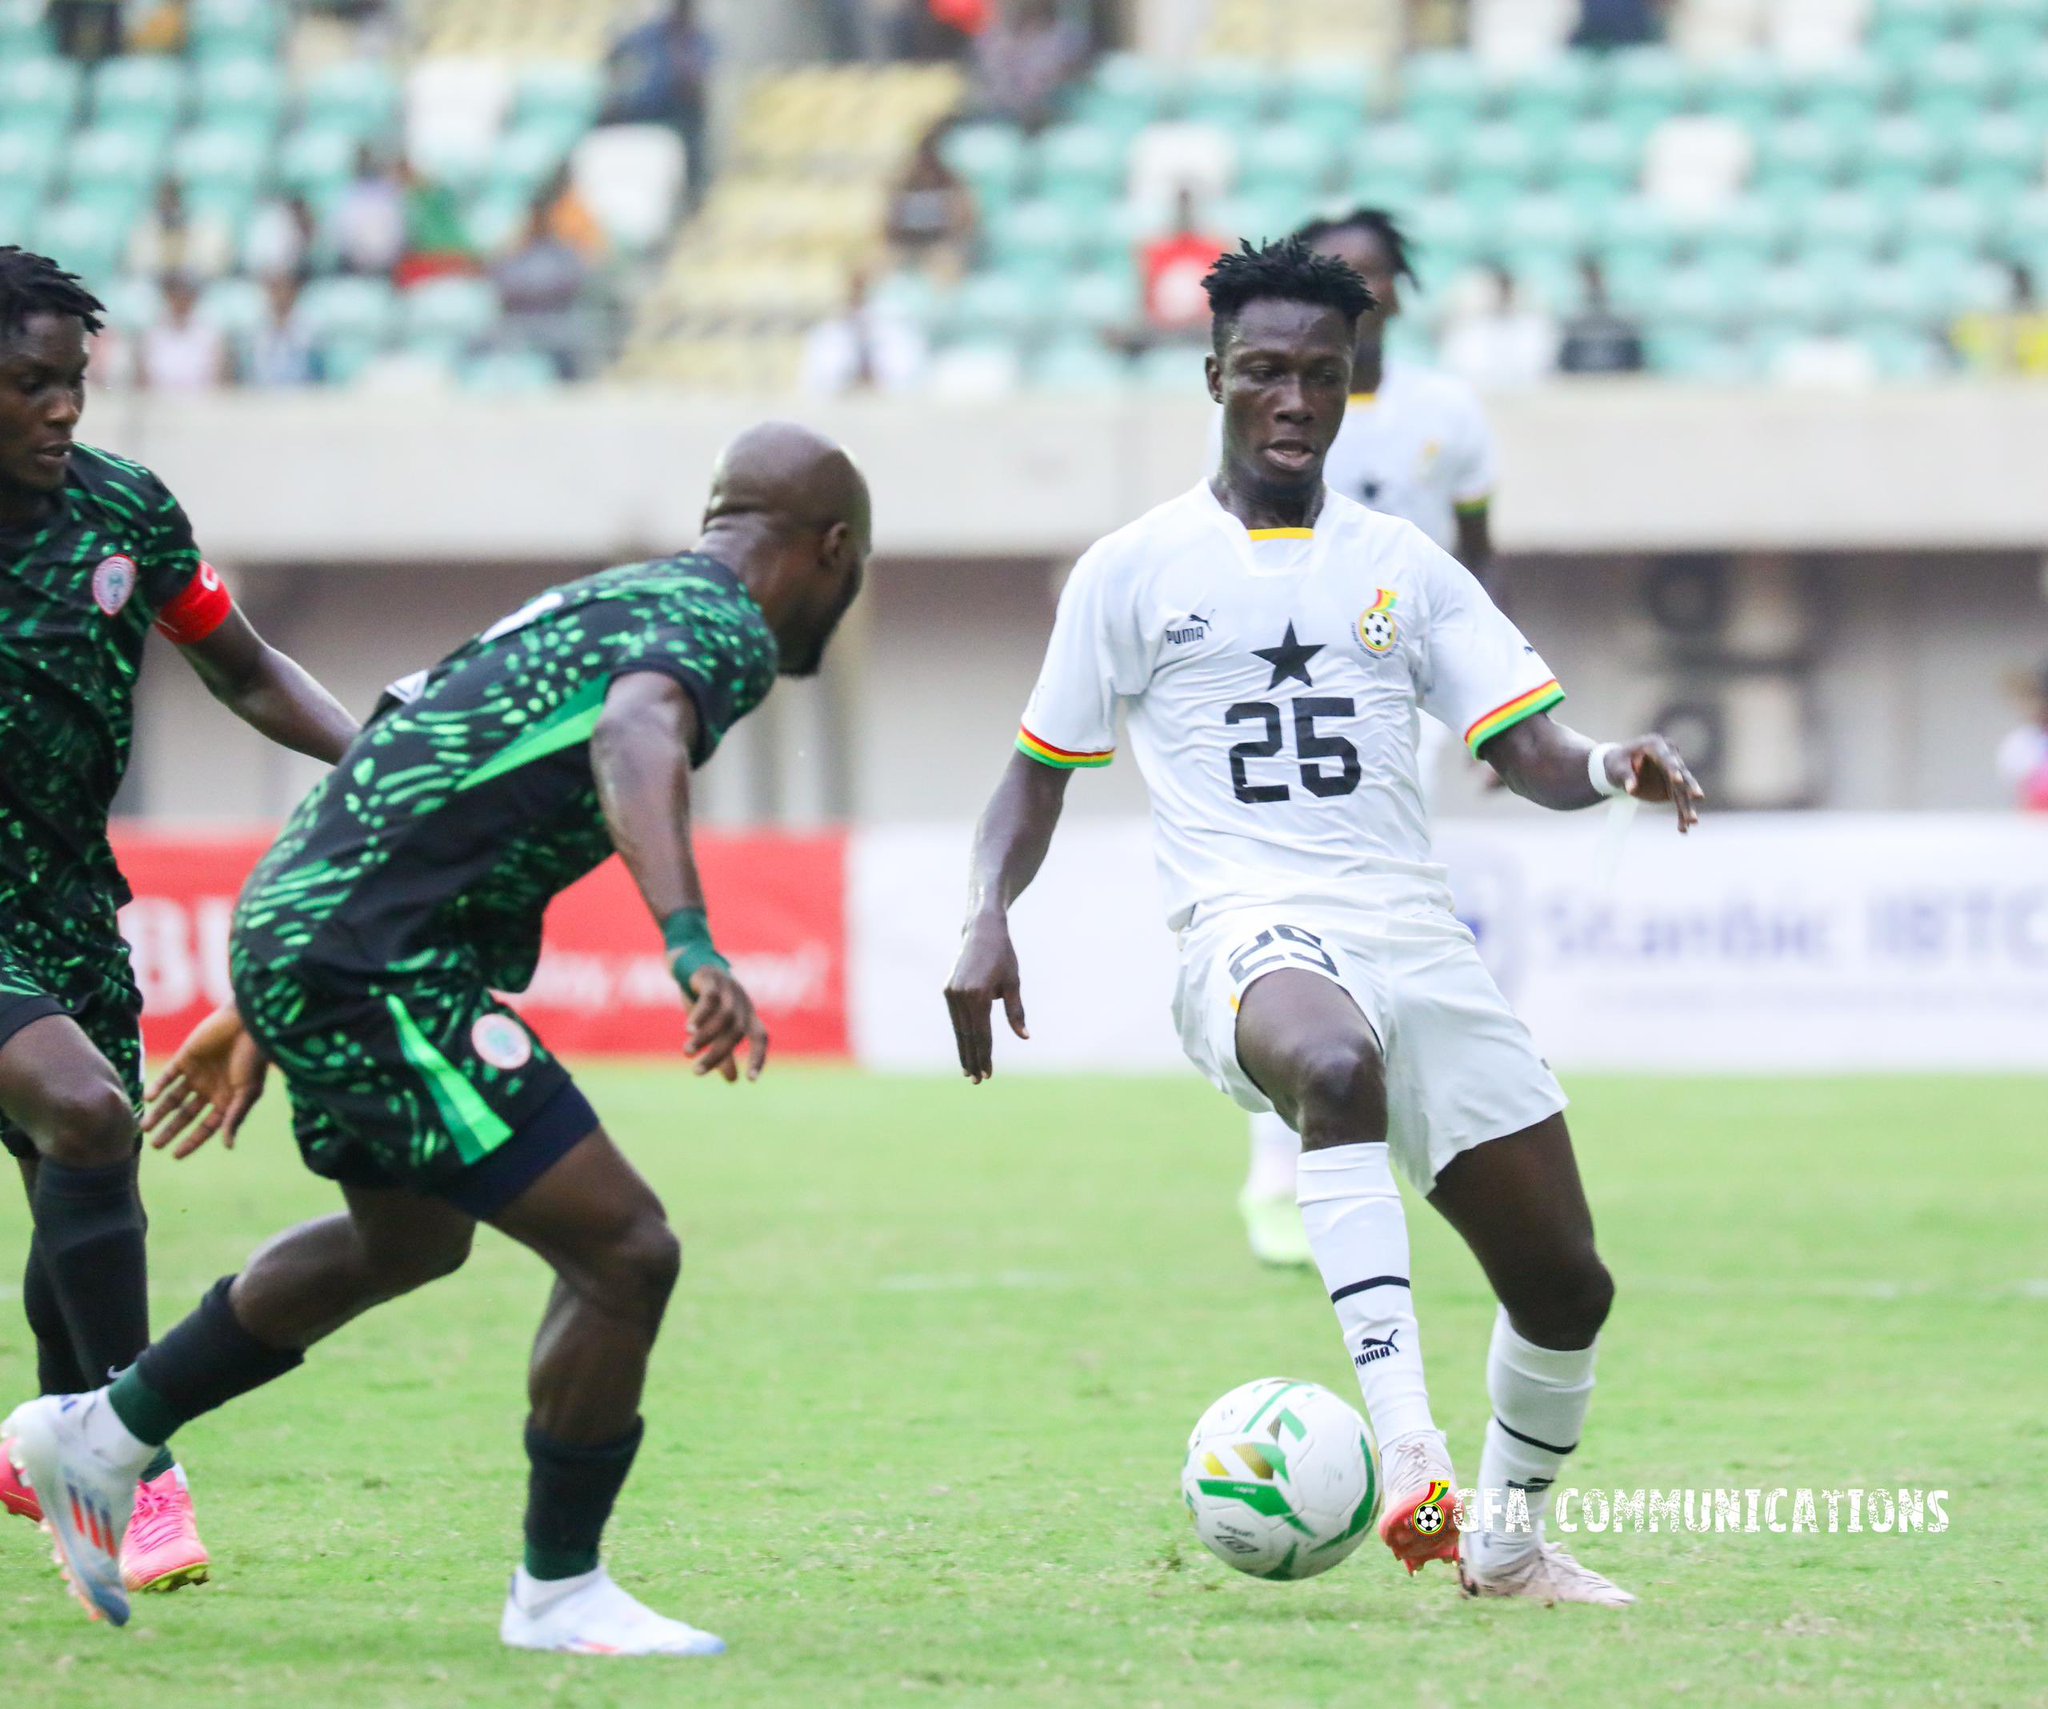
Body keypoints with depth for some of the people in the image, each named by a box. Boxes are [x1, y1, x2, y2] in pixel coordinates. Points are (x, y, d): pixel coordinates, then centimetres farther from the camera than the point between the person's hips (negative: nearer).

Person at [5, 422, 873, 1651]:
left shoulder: (615, 602, 21)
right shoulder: (721, 628, -9)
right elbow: (632, 736, -34)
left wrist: (260, 1012, 33)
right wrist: (693, 949, -48)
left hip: (297, 939, 10)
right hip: (375, 963, -10)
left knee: (413, 1241, 32)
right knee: (624, 1252, -8)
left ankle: (105, 1432, 42)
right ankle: (560, 1592, 6)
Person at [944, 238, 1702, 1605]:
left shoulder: (1402, 567, 17)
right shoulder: (1136, 570, 11)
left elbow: (1530, 752, 11)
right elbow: (1043, 766, 17)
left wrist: (1610, 768, -13)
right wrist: (988, 920, 0)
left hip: (1416, 938, 4)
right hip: (1251, 935, -4)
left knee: (1565, 1283, 0)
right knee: (1339, 1064, -42)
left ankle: (1508, 1544, 27)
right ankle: (1408, 1450, -51)